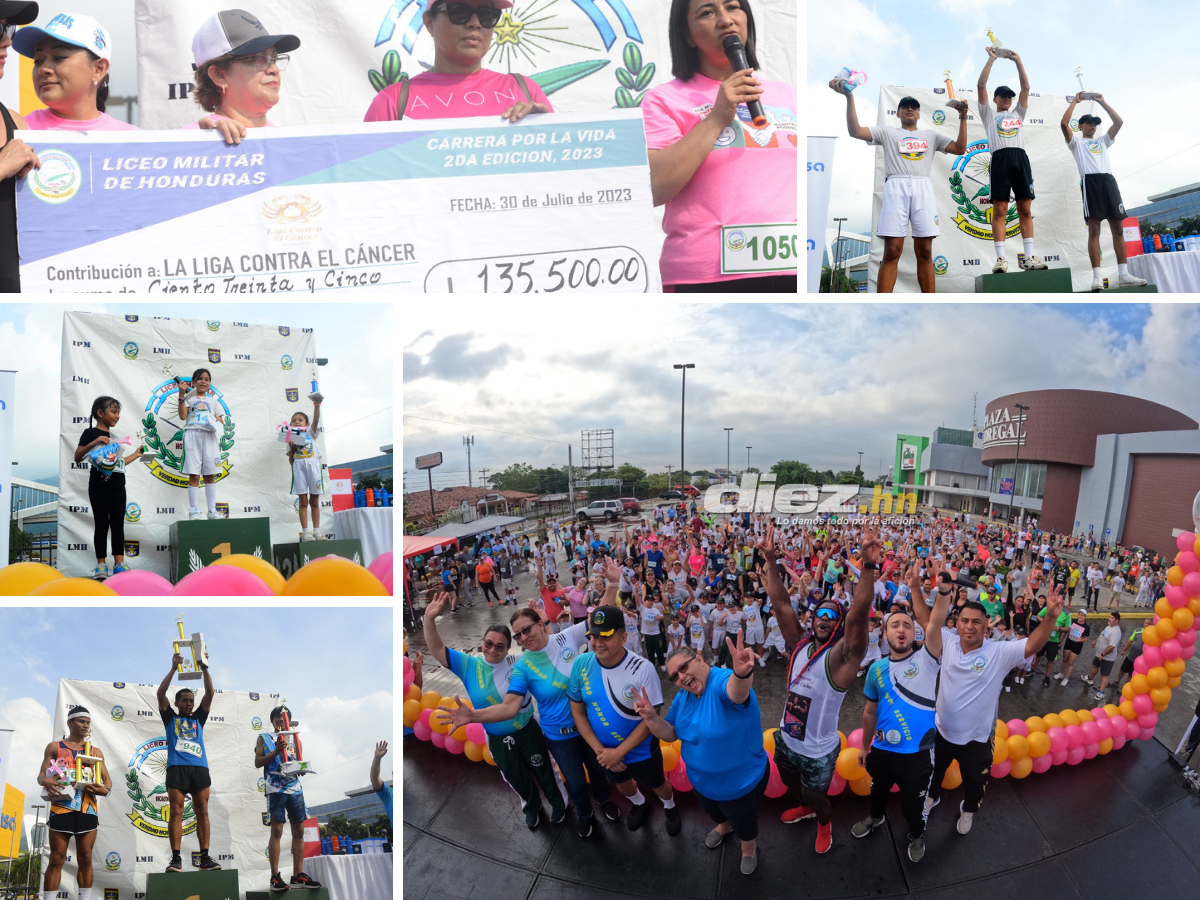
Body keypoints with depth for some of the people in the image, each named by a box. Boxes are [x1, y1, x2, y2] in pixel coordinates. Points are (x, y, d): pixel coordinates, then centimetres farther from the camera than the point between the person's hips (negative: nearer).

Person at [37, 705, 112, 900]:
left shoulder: (96, 751, 13)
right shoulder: (54, 747, 8)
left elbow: (107, 779, 12)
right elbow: (41, 775, 5)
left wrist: (105, 790, -11)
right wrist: (46, 781, -19)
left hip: (88, 810, 2)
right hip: (61, 809, -2)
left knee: (85, 859, 4)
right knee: (57, 860, -2)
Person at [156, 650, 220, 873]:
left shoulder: (198, 718, 23)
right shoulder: (170, 718, 18)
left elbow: (210, 693, 14)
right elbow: (161, 693, 6)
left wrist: (204, 668, 8)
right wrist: (174, 668, 1)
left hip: (199, 768, 2)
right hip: (177, 768, -2)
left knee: (202, 811, -3)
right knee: (176, 812, -8)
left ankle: (204, 857, -5)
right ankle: (176, 859, -7)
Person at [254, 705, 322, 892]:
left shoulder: (294, 739, 19)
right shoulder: (265, 738, 8)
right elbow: (258, 762, -1)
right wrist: (275, 752, -14)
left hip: (295, 787, 4)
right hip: (276, 789, -4)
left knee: (299, 830, 2)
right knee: (277, 830, -8)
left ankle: (298, 876, 6)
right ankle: (275, 877, -4)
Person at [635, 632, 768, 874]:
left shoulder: (722, 682, -36)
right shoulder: (683, 697, -10)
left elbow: (737, 690, -60)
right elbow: (670, 734, -4)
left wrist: (742, 673, -85)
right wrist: (651, 717, -26)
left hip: (740, 782, -6)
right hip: (702, 780, 7)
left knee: (743, 823, 22)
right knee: (712, 811, 34)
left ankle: (749, 844, 55)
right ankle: (725, 825, 67)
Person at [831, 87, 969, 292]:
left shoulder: (931, 135, 25)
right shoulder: (887, 132, 19)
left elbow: (960, 148, 17)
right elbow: (855, 131, 5)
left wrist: (962, 118, 7)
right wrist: (849, 97, -5)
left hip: (923, 189, 2)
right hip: (896, 188, -2)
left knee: (925, 252, -3)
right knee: (892, 252, -12)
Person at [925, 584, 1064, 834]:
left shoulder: (999, 652, -21)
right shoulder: (947, 642, -15)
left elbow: (1032, 645, -32)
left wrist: (1050, 617, -49)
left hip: (977, 739, -1)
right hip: (941, 731, 2)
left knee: (974, 782, 24)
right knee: (934, 772, 28)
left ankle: (968, 809, 57)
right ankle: (932, 797, 61)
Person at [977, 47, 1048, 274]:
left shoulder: (1017, 113, 28)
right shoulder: (989, 114, 19)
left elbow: (1026, 87, 21)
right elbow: (981, 86, 11)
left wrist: (1018, 61, 19)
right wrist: (991, 59, 11)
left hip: (1020, 158, 4)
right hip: (1000, 159, -4)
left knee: (1025, 209, -2)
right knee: (1000, 210, -9)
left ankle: (1030, 256, -5)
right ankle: (1000, 258, -13)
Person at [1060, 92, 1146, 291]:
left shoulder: (1102, 141, 31)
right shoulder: (1076, 141, 18)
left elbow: (1119, 122, 20)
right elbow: (1064, 124, 2)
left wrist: (1102, 102, 21)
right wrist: (1074, 101, 10)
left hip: (1108, 180, 5)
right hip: (1090, 181, -5)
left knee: (1118, 227, -3)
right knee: (1094, 229, -12)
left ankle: (1123, 274, -6)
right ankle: (1097, 276, -17)